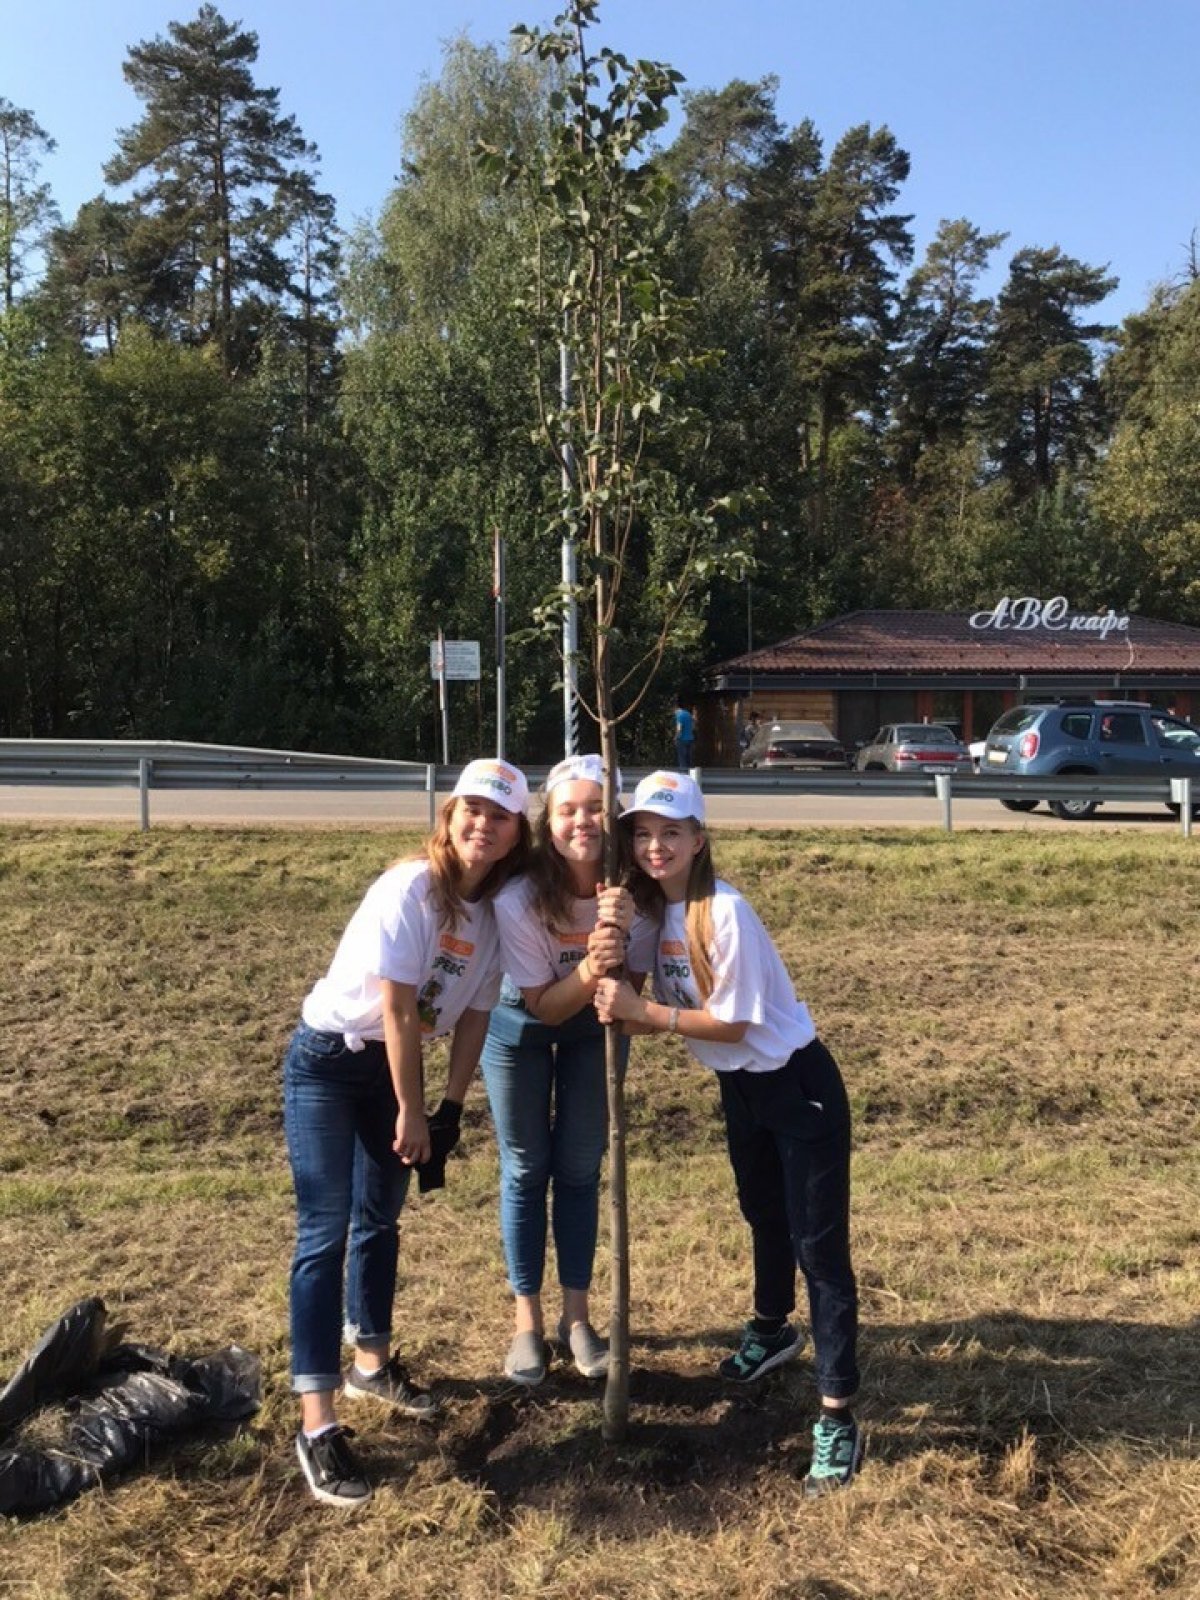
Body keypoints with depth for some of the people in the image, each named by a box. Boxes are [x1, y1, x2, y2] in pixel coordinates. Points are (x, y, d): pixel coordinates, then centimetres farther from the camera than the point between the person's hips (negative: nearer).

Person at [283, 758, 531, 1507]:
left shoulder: (497, 910, -2)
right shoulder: (410, 888, -23)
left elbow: (473, 1015, 2)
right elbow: (397, 1009, -22)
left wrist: (450, 1110, 0)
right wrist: (411, 1113, -17)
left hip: (396, 1066, 7)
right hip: (329, 1063, -7)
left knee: (380, 1220, 18)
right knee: (326, 1232, -8)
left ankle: (373, 1363, 37)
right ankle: (317, 1427, -5)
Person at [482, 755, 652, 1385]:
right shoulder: (519, 897, -33)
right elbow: (542, 1005, -25)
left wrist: (618, 943, -42)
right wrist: (587, 971, -45)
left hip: (594, 1028, 2)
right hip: (520, 1027, -2)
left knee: (580, 1169, 8)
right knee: (525, 1171, 6)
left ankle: (575, 1318, 24)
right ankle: (527, 1322, 22)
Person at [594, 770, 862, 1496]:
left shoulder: (724, 912, -26)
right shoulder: (651, 907, -4)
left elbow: (731, 1023, -25)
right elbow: (667, 1010, -3)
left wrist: (641, 1009, -27)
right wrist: (624, 1008, -23)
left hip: (798, 1082, -8)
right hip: (739, 1084, 8)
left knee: (819, 1244, -3)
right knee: (764, 1216, 27)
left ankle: (838, 1417, 6)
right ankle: (773, 1329, 50)